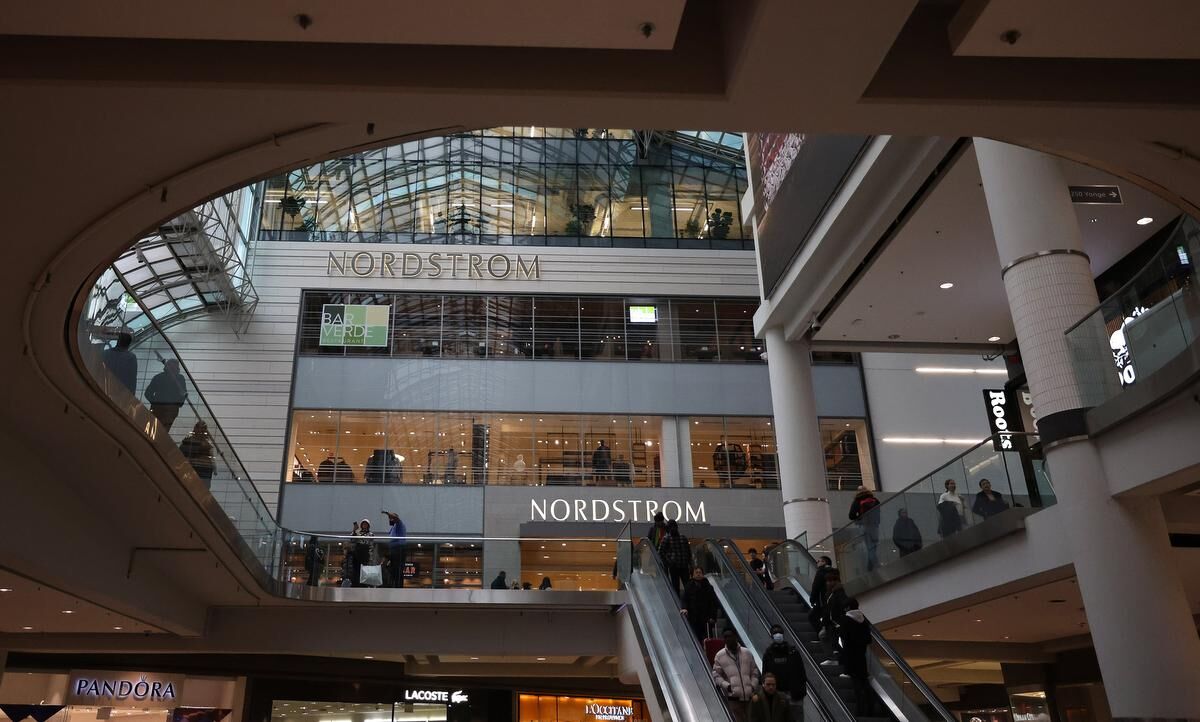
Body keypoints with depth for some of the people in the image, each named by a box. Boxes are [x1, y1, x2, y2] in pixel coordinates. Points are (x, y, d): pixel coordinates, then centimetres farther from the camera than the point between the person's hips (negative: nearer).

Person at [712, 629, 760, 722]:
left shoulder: (747, 653, 9)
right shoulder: (720, 656, 2)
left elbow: (754, 671, 14)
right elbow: (716, 675, 3)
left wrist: (753, 685, 1)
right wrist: (726, 685, -11)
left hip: (749, 696, 3)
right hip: (732, 697, -3)